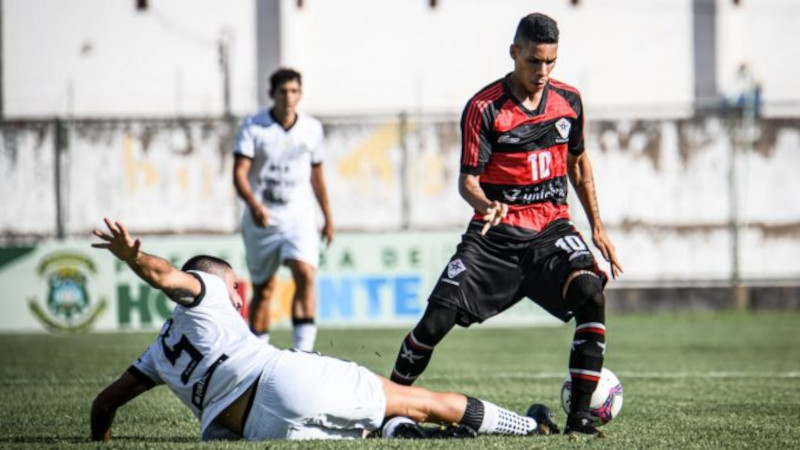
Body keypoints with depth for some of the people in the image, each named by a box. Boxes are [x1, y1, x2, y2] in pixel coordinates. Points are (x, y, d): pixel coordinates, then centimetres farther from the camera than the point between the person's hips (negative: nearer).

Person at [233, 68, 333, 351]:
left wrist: (328, 218, 22)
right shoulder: (253, 126, -5)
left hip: (299, 216, 1)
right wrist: (254, 205, -31)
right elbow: (239, 173, -14)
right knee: (263, 288, 7)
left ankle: (303, 350, -24)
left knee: (305, 274, -21)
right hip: (261, 219, -1)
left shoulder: (312, 129, 5)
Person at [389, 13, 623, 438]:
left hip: (551, 230, 2)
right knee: (436, 321, -9)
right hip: (495, 233, -2)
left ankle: (579, 415, -22)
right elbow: (467, 180, -9)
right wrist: (486, 205, -32)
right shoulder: (484, 108, -10)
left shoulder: (568, 100, 4)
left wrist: (597, 227, 17)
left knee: (591, 297, -27)